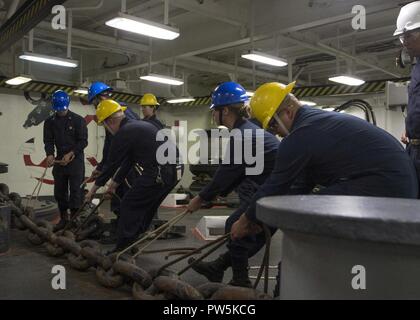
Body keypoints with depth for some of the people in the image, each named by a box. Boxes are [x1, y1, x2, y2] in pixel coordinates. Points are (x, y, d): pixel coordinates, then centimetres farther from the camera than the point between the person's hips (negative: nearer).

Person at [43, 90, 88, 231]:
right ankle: (63, 218, 20)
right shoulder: (50, 122, 8)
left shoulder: (78, 120, -5)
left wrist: (70, 154, -17)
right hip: (59, 160, 5)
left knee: (75, 191, -6)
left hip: (75, 160, -4)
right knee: (59, 191, 8)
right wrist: (50, 154, -16)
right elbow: (48, 141, 3)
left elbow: (83, 141, -7)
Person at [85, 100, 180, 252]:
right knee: (146, 206, 21)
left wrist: (94, 189, 14)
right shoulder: (139, 125, 23)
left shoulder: (123, 134, -6)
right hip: (173, 171, 9)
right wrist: (114, 184, 33)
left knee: (129, 205, 3)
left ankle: (122, 250, 7)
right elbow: (128, 161, 28)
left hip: (158, 173, -9)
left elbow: (111, 165, 1)